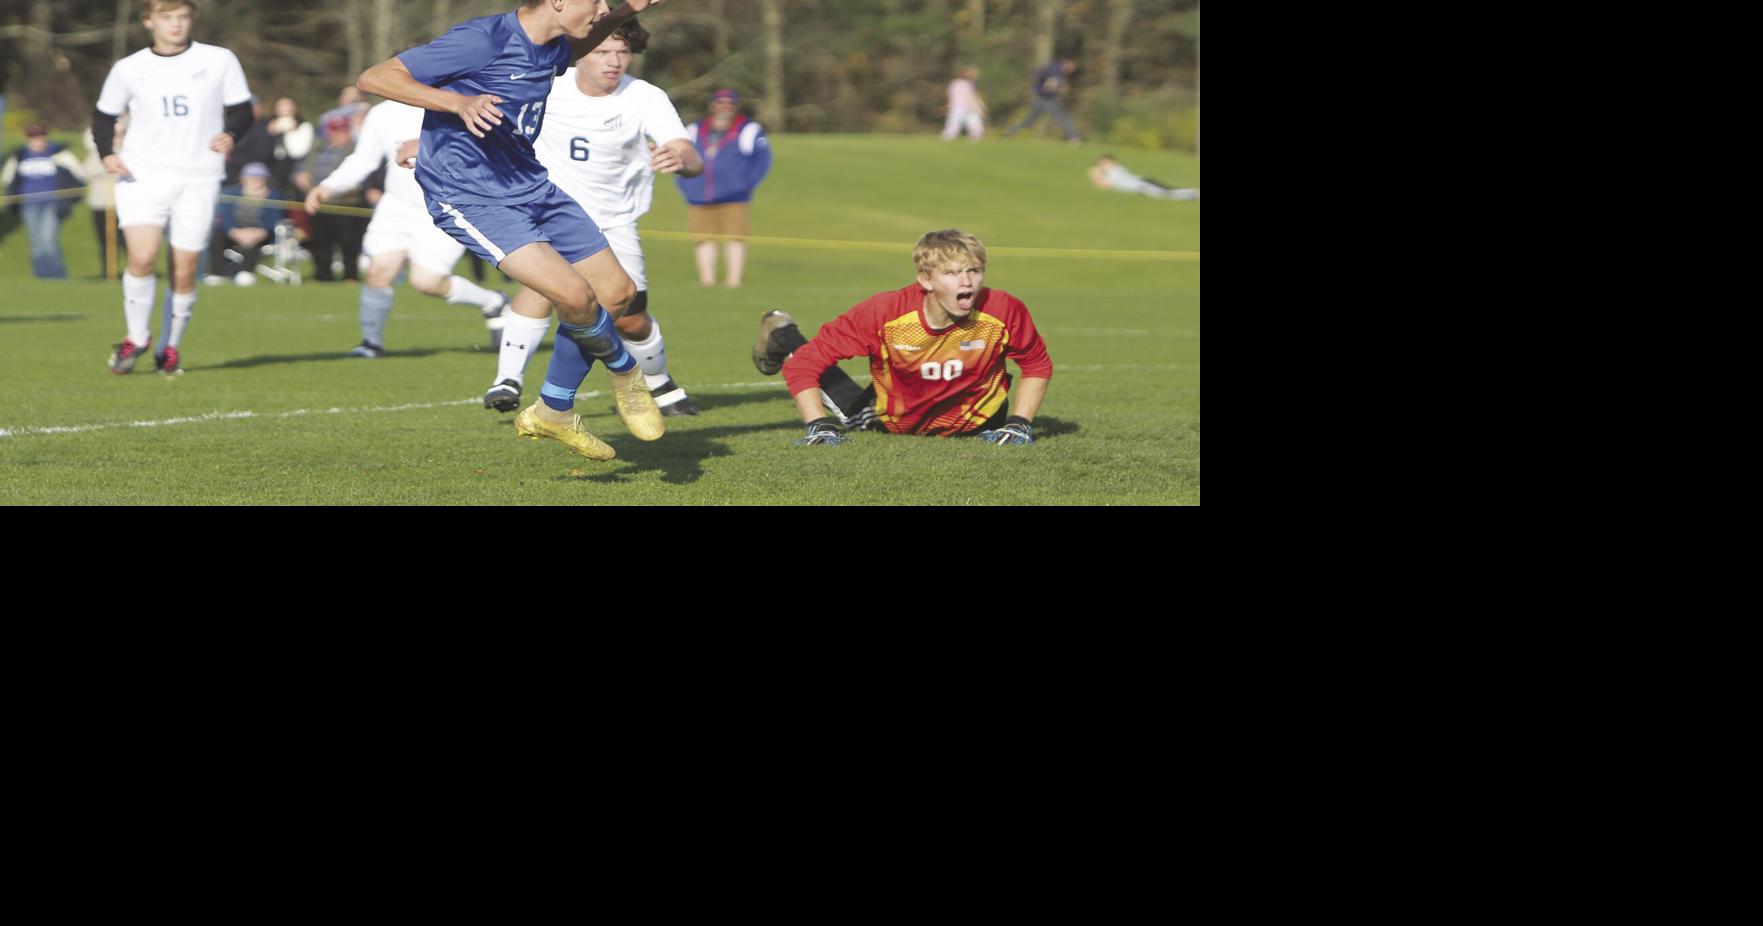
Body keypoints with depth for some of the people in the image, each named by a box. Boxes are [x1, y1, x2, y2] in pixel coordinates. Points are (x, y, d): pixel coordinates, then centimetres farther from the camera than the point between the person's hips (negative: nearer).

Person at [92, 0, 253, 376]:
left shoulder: (220, 61, 3)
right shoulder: (129, 69, 5)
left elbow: (241, 110, 8)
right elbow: (104, 116, 15)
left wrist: (230, 135, -14)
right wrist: (107, 154, -4)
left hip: (199, 178, 0)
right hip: (142, 175, 0)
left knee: (184, 270, 0)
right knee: (143, 256, -19)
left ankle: (170, 346, 19)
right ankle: (137, 336, 2)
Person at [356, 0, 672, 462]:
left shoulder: (550, 47, 2)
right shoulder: (482, 41, -23)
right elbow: (373, 78, -23)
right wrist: (458, 102, -36)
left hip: (530, 188, 9)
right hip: (469, 198, -9)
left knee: (618, 293, 10)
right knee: (575, 295, -23)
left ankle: (553, 412, 27)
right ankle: (625, 371, 10)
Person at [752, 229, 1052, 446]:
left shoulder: (1004, 311, -35)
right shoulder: (884, 313, -38)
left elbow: (1037, 365, -13)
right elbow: (804, 363, -31)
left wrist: (1020, 424, -20)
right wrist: (819, 425, -38)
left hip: (973, 424, 1)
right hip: (894, 421, -1)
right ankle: (783, 338, 44)